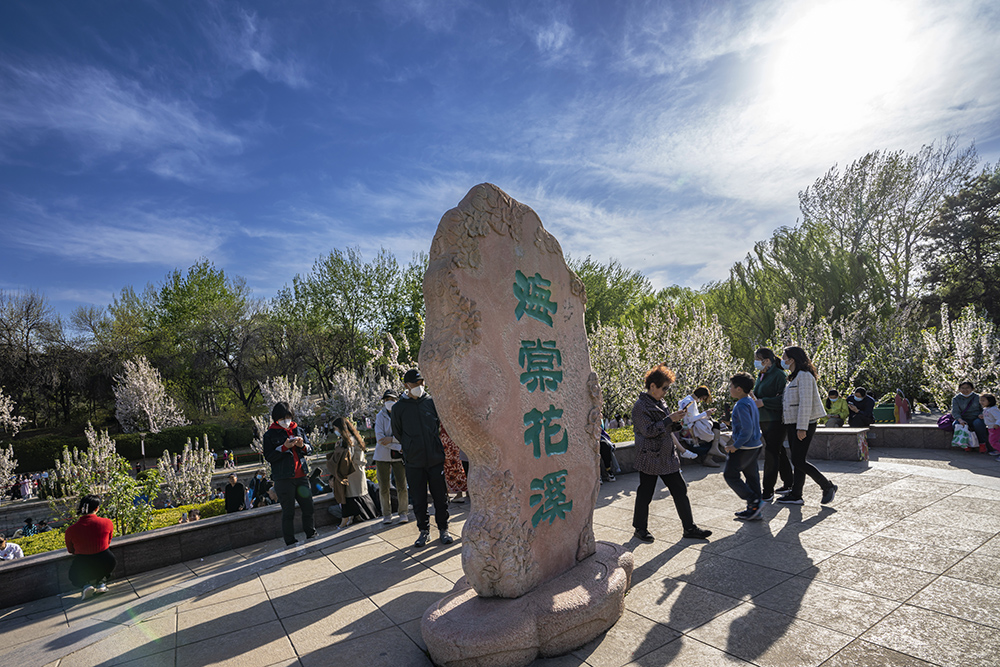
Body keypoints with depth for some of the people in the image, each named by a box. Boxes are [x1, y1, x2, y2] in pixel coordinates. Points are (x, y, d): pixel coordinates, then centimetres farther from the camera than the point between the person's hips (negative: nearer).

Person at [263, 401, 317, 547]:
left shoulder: (298, 430, 12)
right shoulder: (270, 435, 0)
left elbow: (310, 449, 15)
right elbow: (269, 457, -6)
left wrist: (302, 446, -7)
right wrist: (284, 447, -19)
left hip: (301, 476, 4)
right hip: (283, 479, -4)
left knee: (308, 507, 9)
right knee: (288, 512, 2)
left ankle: (311, 535, 26)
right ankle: (290, 543, 12)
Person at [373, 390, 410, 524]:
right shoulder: (380, 416, -1)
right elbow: (379, 438, -11)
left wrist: (391, 439, -19)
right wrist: (399, 447, -17)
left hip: (398, 456, 0)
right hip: (382, 456, 0)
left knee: (402, 485, -1)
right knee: (384, 487, 5)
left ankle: (403, 513, 15)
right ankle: (386, 514, 21)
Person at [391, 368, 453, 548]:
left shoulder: (431, 401, 3)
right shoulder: (399, 407, 0)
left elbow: (441, 423, 16)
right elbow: (397, 433, 13)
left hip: (436, 458, 1)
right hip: (414, 462, 0)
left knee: (441, 496, 7)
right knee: (418, 500, 7)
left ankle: (443, 529, 23)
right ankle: (424, 531, 25)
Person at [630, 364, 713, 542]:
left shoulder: (660, 403, 11)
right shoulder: (640, 406, -15)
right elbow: (648, 430, -22)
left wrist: (678, 421, -1)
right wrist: (670, 419, -21)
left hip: (667, 457, 8)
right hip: (649, 459, -8)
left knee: (680, 490, 10)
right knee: (645, 494, 4)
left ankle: (689, 528, 21)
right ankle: (640, 528, 21)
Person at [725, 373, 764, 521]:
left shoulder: (742, 405, -20)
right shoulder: (751, 401, 10)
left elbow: (747, 429, -26)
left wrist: (735, 446, -19)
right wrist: (735, 438, 20)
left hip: (744, 448, -10)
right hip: (755, 446, 10)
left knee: (730, 475, 0)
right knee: (751, 475, 14)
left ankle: (754, 502, -2)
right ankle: (754, 509, 21)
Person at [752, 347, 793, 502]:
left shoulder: (779, 375, -13)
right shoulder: (761, 376, 14)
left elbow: (784, 398, -20)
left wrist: (763, 402, -21)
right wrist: (754, 400, 3)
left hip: (776, 421, -9)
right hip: (764, 421, 9)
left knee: (771, 454, -8)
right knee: (779, 453, 17)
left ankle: (768, 492, -5)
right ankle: (788, 484, 30)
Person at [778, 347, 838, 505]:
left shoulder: (804, 376, -13)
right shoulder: (794, 377, 16)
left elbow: (805, 403, -20)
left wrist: (802, 427, -23)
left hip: (803, 425, -10)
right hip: (793, 424, 10)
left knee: (798, 461, -6)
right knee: (797, 461, 9)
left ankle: (828, 487, 9)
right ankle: (796, 495, 13)